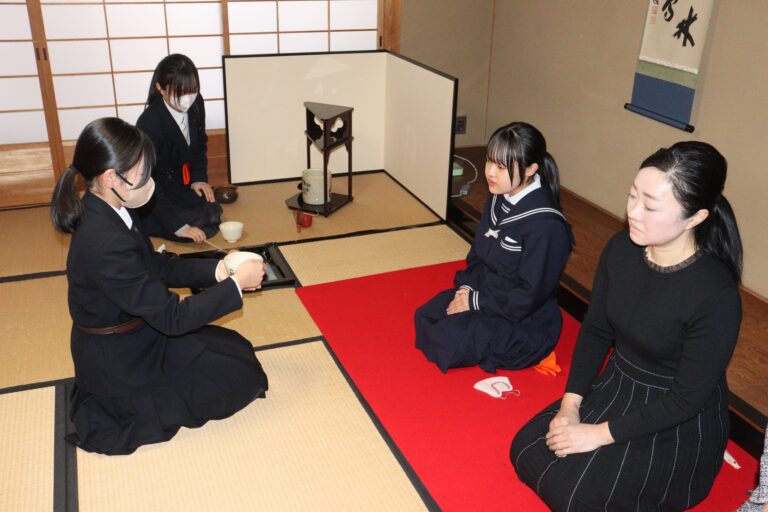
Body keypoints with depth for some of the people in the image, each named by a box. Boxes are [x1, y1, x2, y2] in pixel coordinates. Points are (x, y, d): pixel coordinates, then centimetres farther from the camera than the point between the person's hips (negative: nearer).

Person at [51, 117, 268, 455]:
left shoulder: (105, 212, -5)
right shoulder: (107, 244, -35)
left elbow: (158, 265, 6)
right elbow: (172, 317, -28)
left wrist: (217, 270, -5)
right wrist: (237, 284, -20)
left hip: (132, 335, 9)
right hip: (118, 363, -9)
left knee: (235, 349, 16)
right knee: (242, 378, 0)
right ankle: (115, 408, 6)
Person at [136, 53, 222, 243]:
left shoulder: (195, 103, -11)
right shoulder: (149, 123, -29)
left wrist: (199, 177, -5)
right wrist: (178, 225, -36)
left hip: (181, 183, 6)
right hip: (155, 194, -6)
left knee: (212, 213, -13)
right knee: (203, 227, -19)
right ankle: (137, 221, -1)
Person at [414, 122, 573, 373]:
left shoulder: (546, 225, -27)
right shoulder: (498, 197, -2)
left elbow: (529, 296, -22)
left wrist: (476, 301, -16)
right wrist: (467, 287, -6)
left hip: (524, 321, -7)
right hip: (485, 293, 8)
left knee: (446, 341, -20)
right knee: (425, 317, -6)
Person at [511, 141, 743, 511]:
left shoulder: (716, 296, -28)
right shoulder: (621, 248, -11)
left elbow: (687, 398, -20)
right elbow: (595, 331, 1)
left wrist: (600, 433, -18)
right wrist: (570, 404, -7)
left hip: (678, 424, -6)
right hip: (615, 388, 6)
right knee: (527, 451, -5)